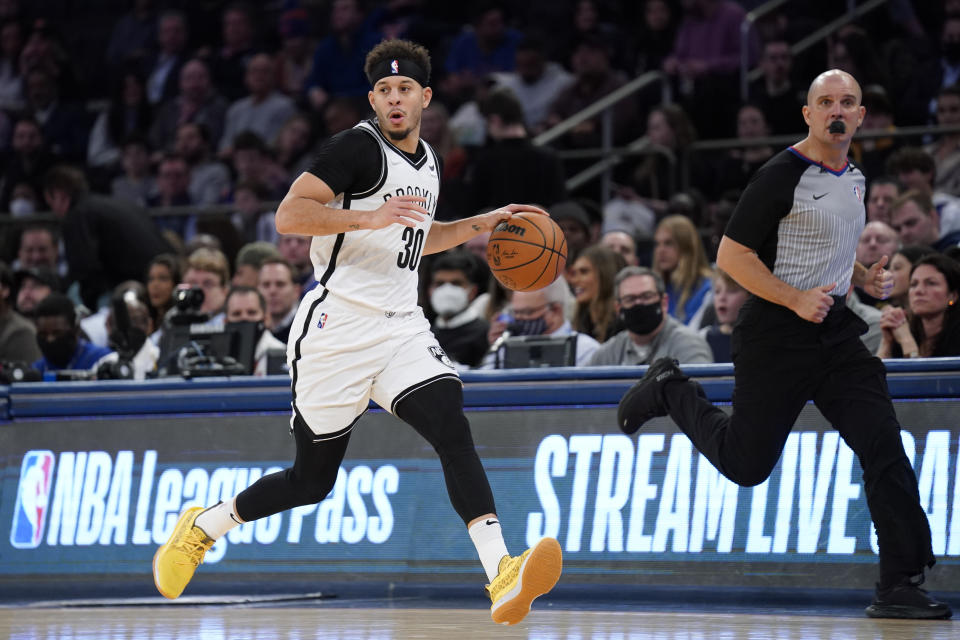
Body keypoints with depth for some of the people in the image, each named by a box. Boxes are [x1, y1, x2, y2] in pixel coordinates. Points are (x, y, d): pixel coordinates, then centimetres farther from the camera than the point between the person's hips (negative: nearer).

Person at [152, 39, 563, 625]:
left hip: (401, 328, 6)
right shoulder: (359, 147, -9)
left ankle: (503, 577, -31)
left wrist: (482, 224, 22)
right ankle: (201, 527, 28)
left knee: (454, 431, -19)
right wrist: (369, 218, -29)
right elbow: (289, 216, -20)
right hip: (338, 328, -6)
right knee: (313, 479, 4)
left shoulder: (427, 161, 16)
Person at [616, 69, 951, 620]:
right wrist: (795, 299, -23)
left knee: (884, 446, -9)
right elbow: (731, 254, -14)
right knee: (746, 462, 5)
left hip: (836, 330, 6)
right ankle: (671, 390, 33)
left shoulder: (854, 178, 12)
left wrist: (862, 277, 9)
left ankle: (901, 585, -8)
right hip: (776, 336, -6)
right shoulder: (783, 176, -14)